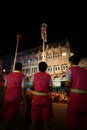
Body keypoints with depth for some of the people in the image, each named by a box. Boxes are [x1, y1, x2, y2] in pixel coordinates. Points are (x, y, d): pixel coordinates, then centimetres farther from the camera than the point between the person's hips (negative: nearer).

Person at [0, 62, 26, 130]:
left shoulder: (7, 75, 7)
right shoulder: (22, 76, -8)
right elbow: (23, 89, -11)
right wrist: (24, 100, -4)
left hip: (7, 98, 5)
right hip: (16, 98, -4)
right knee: (12, 115, 10)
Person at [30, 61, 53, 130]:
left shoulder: (35, 75, -1)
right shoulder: (48, 76, -2)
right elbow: (50, 88, -4)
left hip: (37, 97, 1)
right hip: (46, 97, 0)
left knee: (35, 113, 14)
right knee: (46, 114, 13)